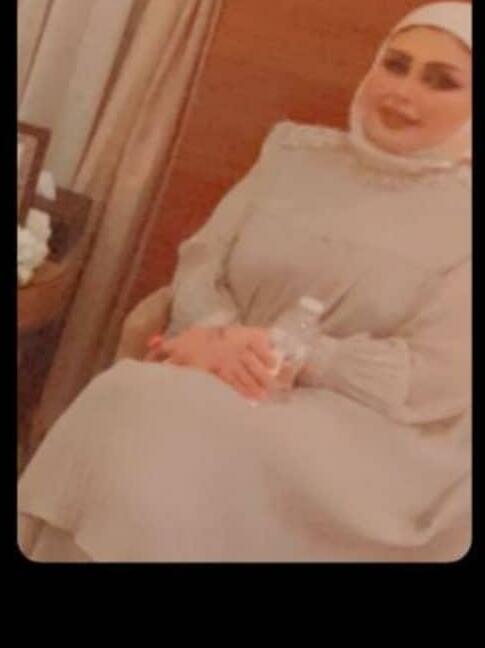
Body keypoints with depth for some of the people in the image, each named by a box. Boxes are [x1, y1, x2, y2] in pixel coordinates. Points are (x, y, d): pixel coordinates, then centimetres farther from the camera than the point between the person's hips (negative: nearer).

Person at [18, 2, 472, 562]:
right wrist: (221, 336, -17)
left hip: (364, 432, -3)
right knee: (130, 403, -29)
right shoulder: (296, 154, 10)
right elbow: (200, 264, 8)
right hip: (229, 376, 4)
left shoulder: (465, 214, -2)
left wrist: (269, 348, -16)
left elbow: (435, 381, -10)